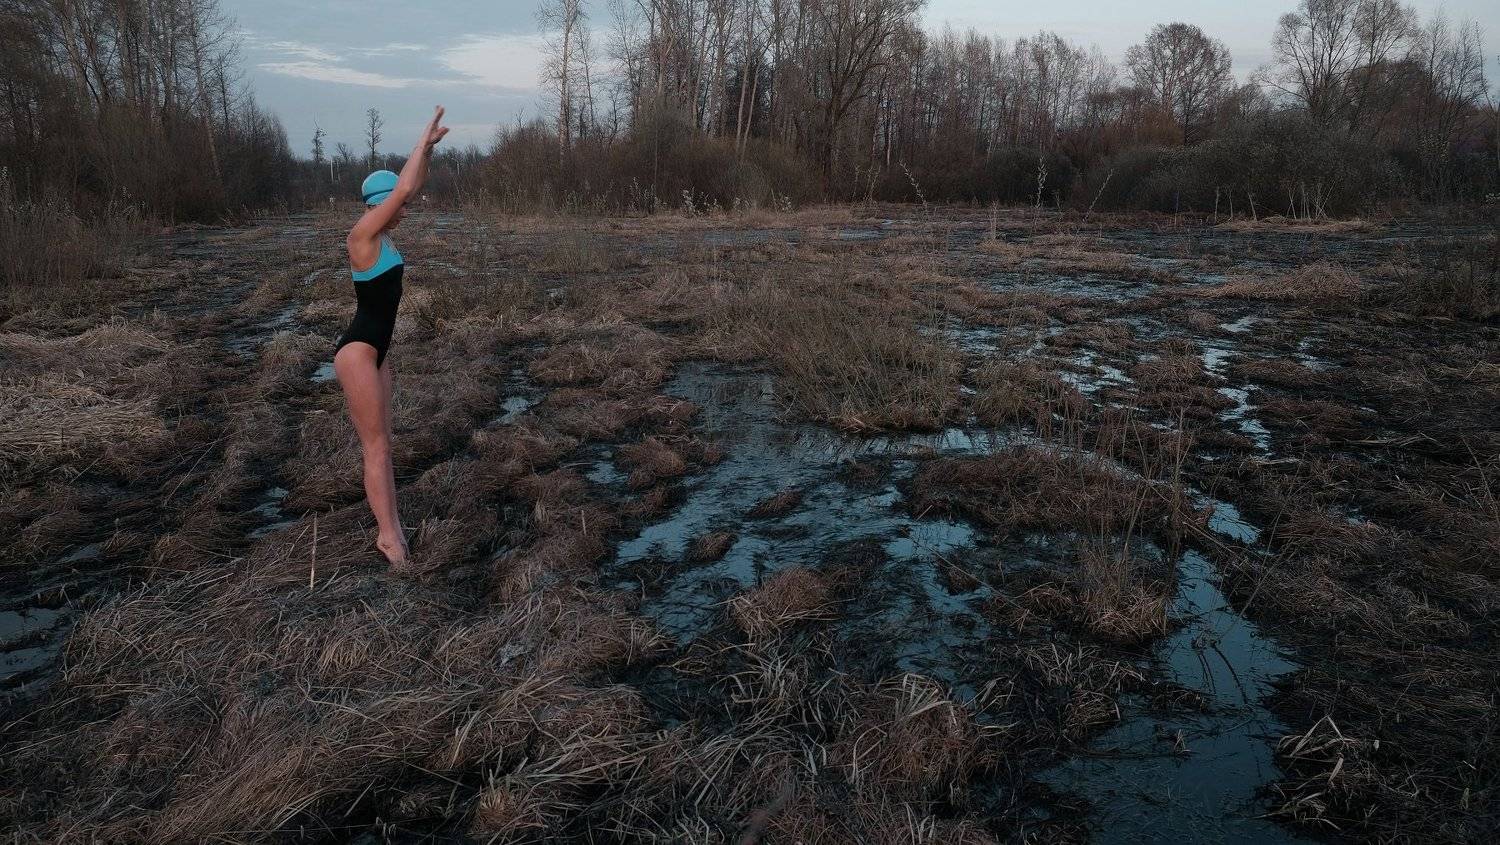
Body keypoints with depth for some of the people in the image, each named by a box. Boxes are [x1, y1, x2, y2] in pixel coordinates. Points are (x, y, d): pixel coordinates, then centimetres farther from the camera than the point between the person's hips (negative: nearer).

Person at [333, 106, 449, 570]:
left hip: (376, 350, 9)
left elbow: (413, 186, 17)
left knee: (381, 442, 12)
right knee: (376, 446, -6)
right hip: (357, 352, -9)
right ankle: (389, 534, -1)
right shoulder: (362, 234, -16)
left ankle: (391, 527, 20)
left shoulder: (382, 233, 8)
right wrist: (423, 139, -16)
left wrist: (429, 147, 10)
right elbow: (404, 188, -24)